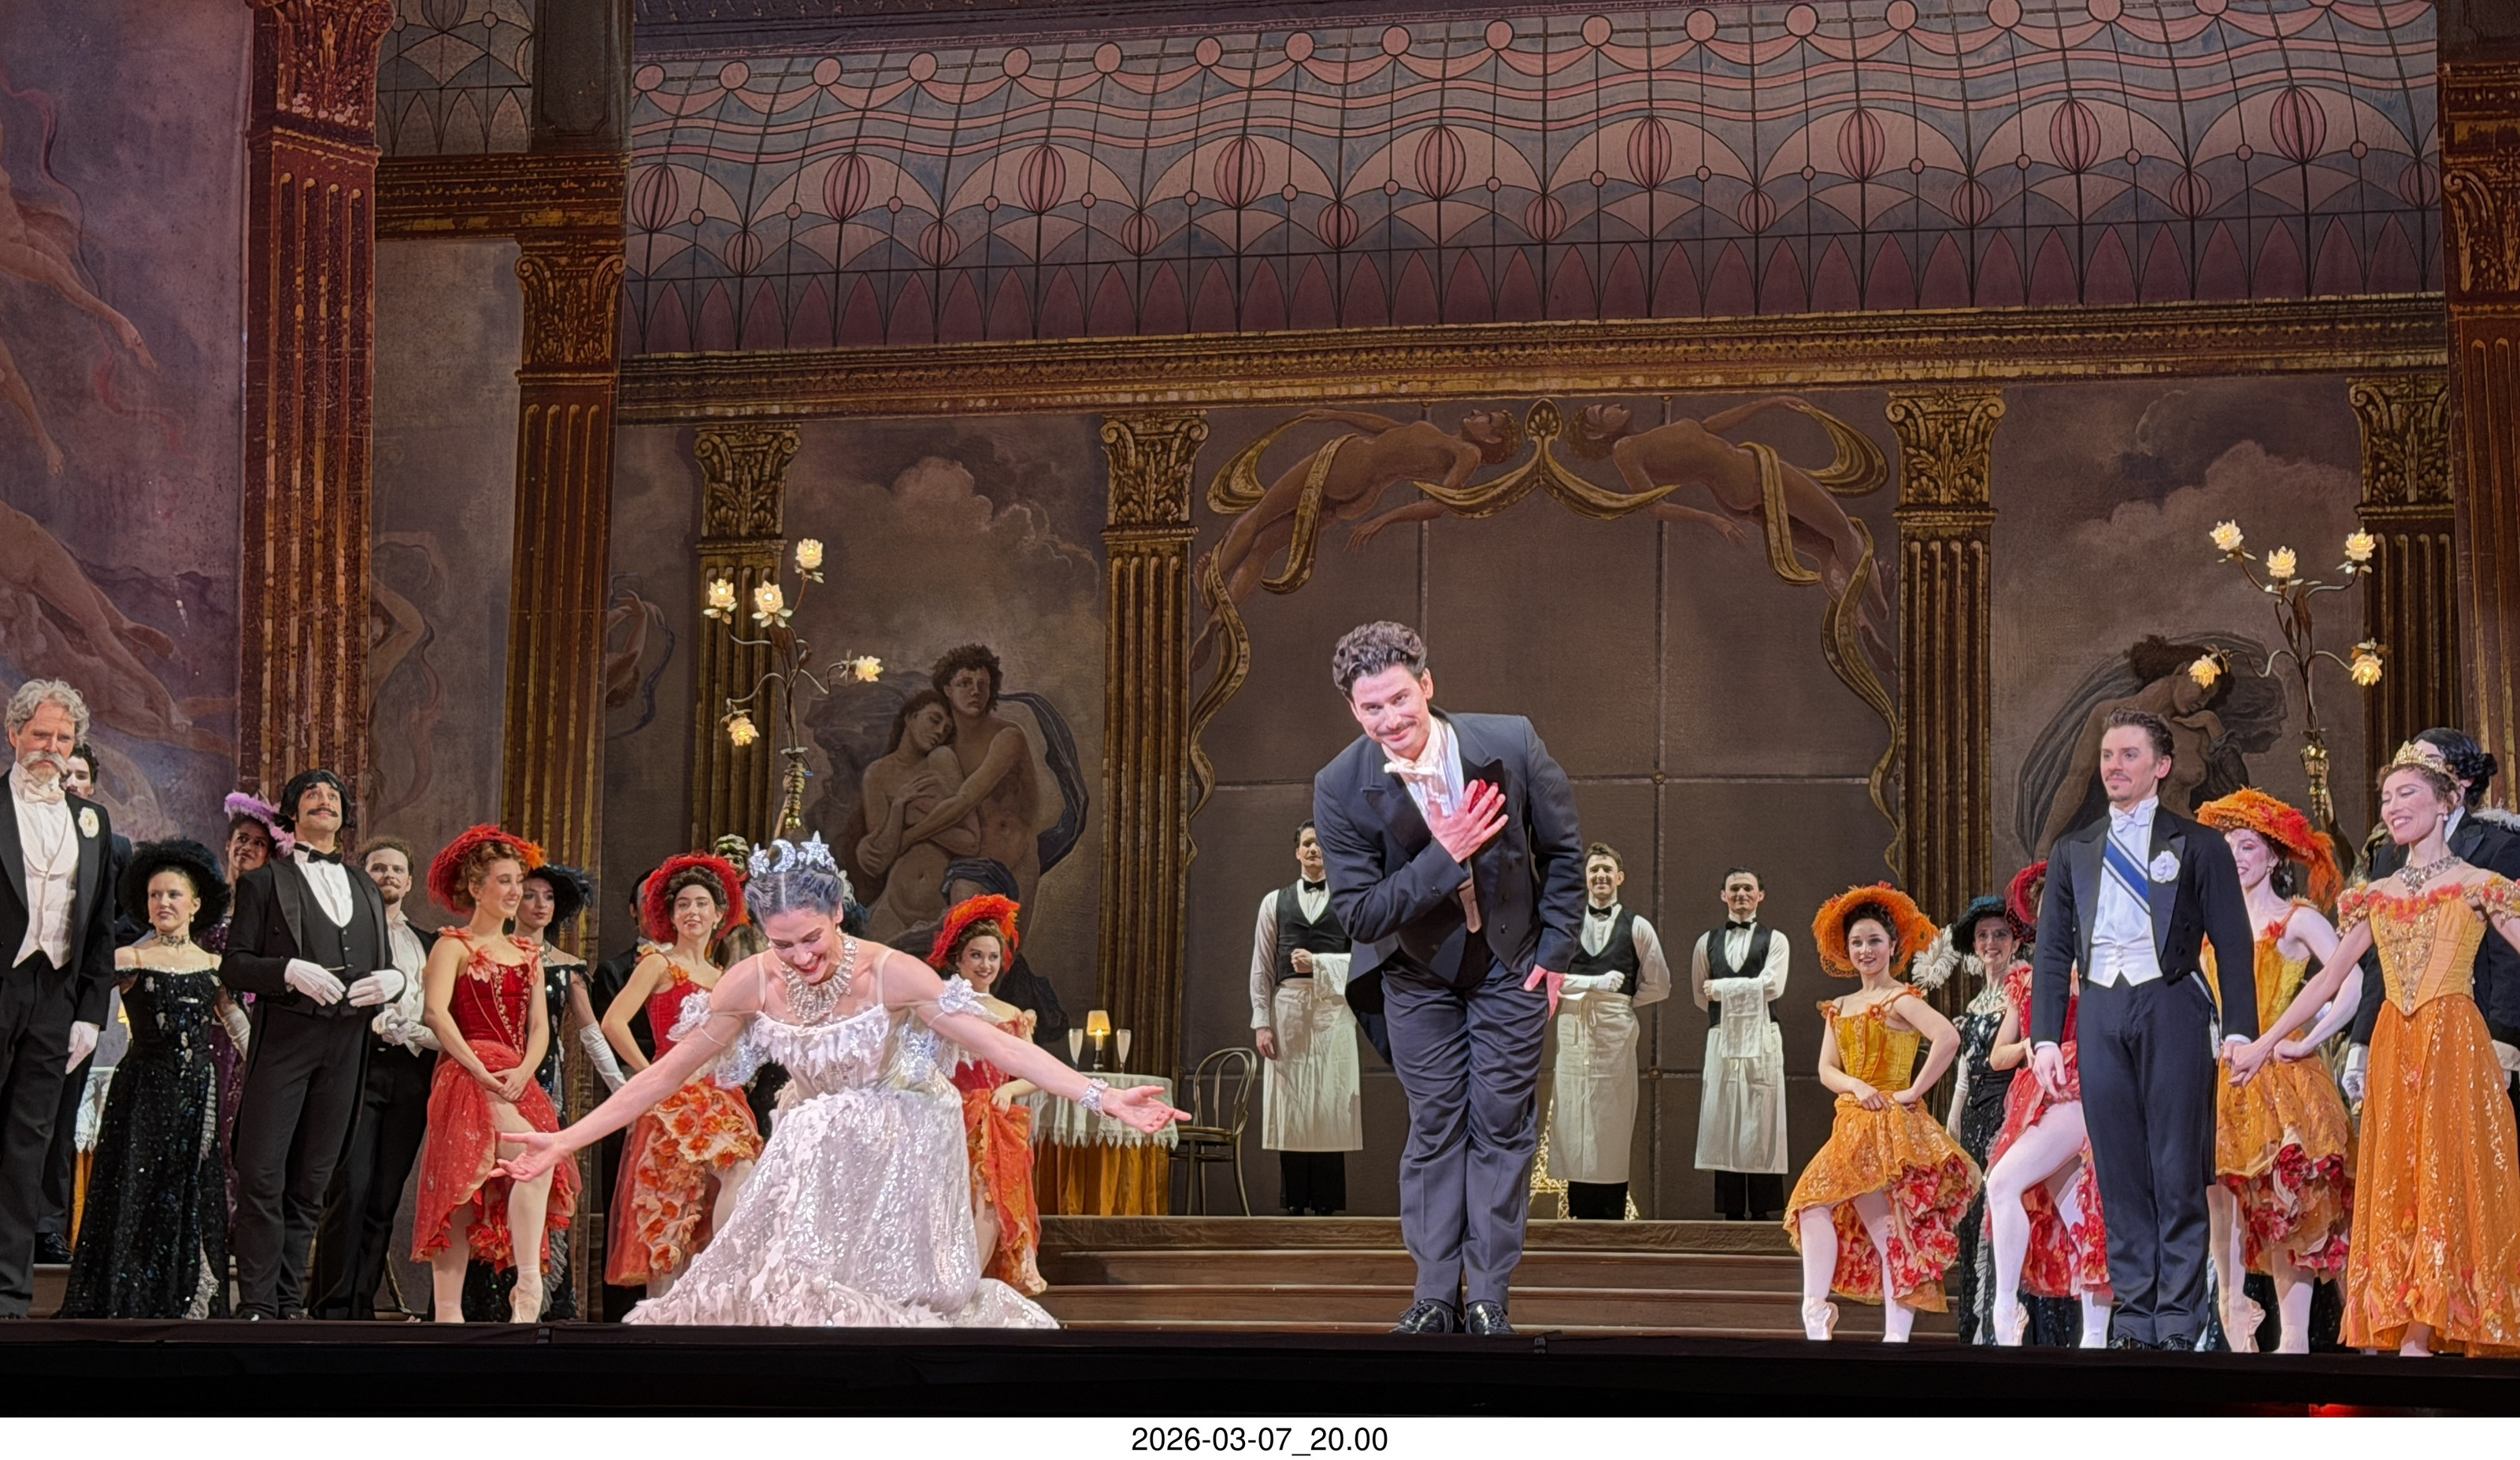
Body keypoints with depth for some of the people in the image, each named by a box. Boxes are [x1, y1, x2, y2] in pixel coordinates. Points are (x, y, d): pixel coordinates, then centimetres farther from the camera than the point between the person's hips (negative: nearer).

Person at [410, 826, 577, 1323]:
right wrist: (479, 1070, -18)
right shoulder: (454, 945, 2)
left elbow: (540, 1027, 14)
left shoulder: (527, 954, 21)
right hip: (467, 1075, -6)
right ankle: (528, 1286, -24)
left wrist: (523, 1072, -6)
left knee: (463, 1197, 1)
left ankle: (449, 1308, -2)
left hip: (516, 1080, 6)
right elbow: (436, 1013, -11)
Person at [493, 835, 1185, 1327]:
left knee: (893, 1284, -2)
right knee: (778, 1276, -3)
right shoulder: (751, 984, -18)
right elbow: (667, 1072, -10)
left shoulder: (891, 975, -25)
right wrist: (564, 1143, -13)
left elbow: (999, 1046, -24)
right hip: (815, 1154, 3)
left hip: (896, 1153, -3)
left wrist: (1105, 1099, -33)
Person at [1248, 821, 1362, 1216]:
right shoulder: (1275, 902, 14)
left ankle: (1327, 1207, -1)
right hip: (1287, 1008, 1)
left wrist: (1318, 963, -11)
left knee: (1331, 1107, -4)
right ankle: (1295, 1207, 3)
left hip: (1333, 1009, -1)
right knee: (1290, 1110, 0)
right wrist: (1261, 1022, 1)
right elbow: (1261, 966, 10)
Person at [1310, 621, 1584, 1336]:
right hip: (1420, 971, 0)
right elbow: (1358, 913, -20)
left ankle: (1488, 1297, 8)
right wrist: (1444, 857, -30)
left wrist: (1556, 950, -5)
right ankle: (1435, 1295, 11)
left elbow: (1563, 849, -5)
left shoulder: (1510, 743, -20)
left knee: (1502, 1126, 1)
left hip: (1510, 962, 0)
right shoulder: (1341, 789, -21)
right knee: (1434, 1128, 3)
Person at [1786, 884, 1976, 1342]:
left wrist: (1914, 1091, -19)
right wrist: (1856, 1086, -12)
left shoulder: (1900, 1000, -6)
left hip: (1890, 1125, -8)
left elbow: (1949, 1038, -23)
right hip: (1852, 1124, 8)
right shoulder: (1839, 1008, 17)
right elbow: (1826, 1070, 9)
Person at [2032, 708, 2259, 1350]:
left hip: (2171, 1010, -3)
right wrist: (2045, 1038, 5)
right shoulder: (2073, 852, 17)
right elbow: (2052, 952, 15)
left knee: (2178, 1175, -3)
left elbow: (2233, 943, 3)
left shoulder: (2197, 846, 7)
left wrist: (2241, 1031, -7)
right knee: (2119, 1175, 3)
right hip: (2101, 1015, 3)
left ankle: (2179, 1324, 1)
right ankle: (2135, 1317, 8)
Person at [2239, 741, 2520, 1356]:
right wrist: (2267, 1040, 14)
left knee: (2448, 1181, -8)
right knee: (2395, 1187, 0)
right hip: (2393, 1049, 5)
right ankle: (2407, 1332, 1)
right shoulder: (2375, 897, 14)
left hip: (2455, 1048, -5)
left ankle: (2418, 1338, -11)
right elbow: (2328, 979, 16)